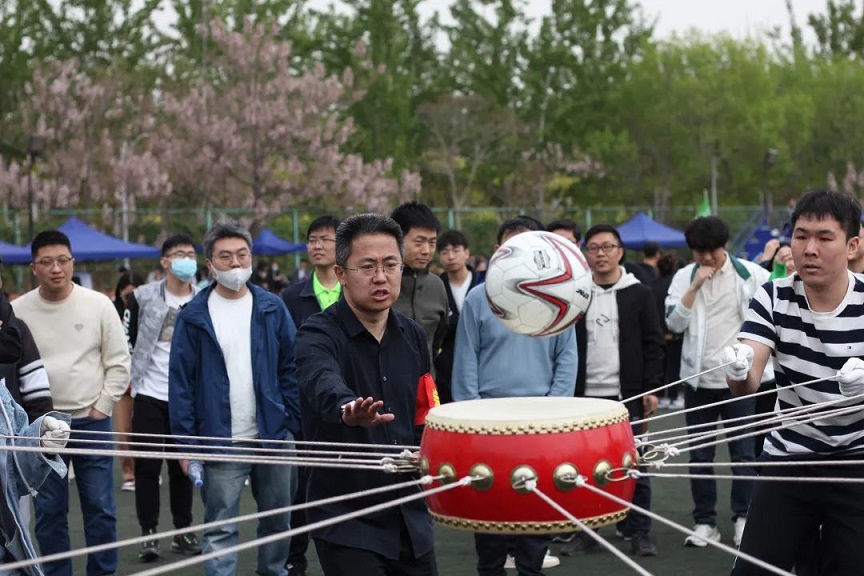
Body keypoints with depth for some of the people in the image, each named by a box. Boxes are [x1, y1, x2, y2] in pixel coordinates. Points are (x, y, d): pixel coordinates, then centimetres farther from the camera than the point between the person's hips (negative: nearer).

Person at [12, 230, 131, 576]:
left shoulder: (98, 304, -2)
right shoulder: (18, 311, -1)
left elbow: (118, 363, 1)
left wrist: (102, 408, -4)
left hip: (91, 421, -1)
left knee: (100, 508, 3)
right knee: (48, 511, 7)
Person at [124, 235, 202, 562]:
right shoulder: (143, 297, -1)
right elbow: (127, 342, 3)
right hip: (149, 395, -2)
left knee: (182, 465, 8)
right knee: (147, 465, 0)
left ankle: (183, 532, 17)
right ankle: (149, 534, 8)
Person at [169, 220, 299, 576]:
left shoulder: (272, 308, 4)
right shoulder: (193, 317, -2)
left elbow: (290, 369, 6)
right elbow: (180, 382, -2)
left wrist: (293, 424, -3)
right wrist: (185, 442, -7)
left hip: (274, 437, 2)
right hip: (220, 442, -2)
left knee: (277, 522, 13)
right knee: (220, 529, 0)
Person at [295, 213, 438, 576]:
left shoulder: (412, 336, 6)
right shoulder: (318, 336, -13)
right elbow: (324, 384, -36)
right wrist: (347, 409, -55)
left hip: (409, 516, 6)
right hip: (347, 522, -6)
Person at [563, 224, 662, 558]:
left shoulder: (639, 294, 2)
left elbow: (653, 344, 0)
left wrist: (651, 388, -7)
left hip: (629, 396, -2)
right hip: (585, 396, 2)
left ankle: (639, 532, 12)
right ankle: (585, 531, 16)